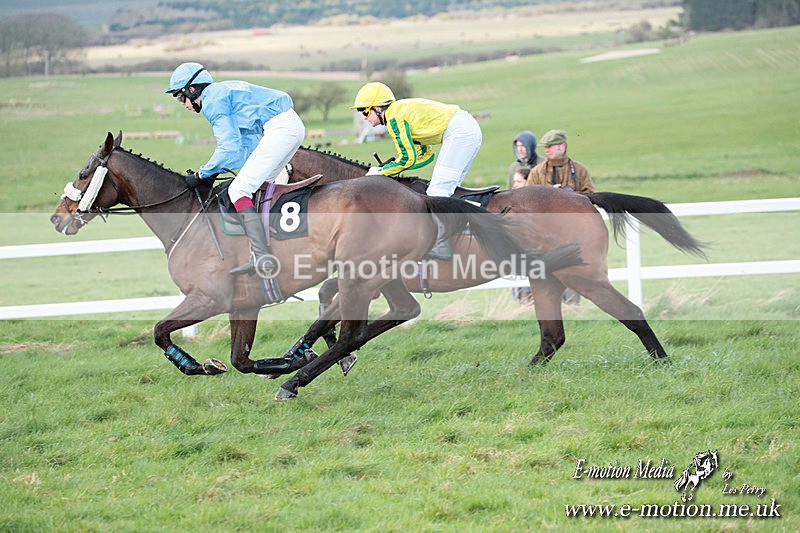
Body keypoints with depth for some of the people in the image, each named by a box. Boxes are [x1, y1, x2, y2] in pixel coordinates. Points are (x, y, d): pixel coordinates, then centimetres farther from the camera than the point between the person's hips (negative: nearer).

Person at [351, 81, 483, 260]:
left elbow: (408, 158, -9)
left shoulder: (394, 117, -7)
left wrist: (381, 171, 3)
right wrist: (396, 168, 16)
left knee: (438, 191, -11)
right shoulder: (404, 111, 23)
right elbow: (426, 154, 24)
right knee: (448, 189, 14)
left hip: (459, 132, -10)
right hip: (471, 130, 10)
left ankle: (441, 246, -16)